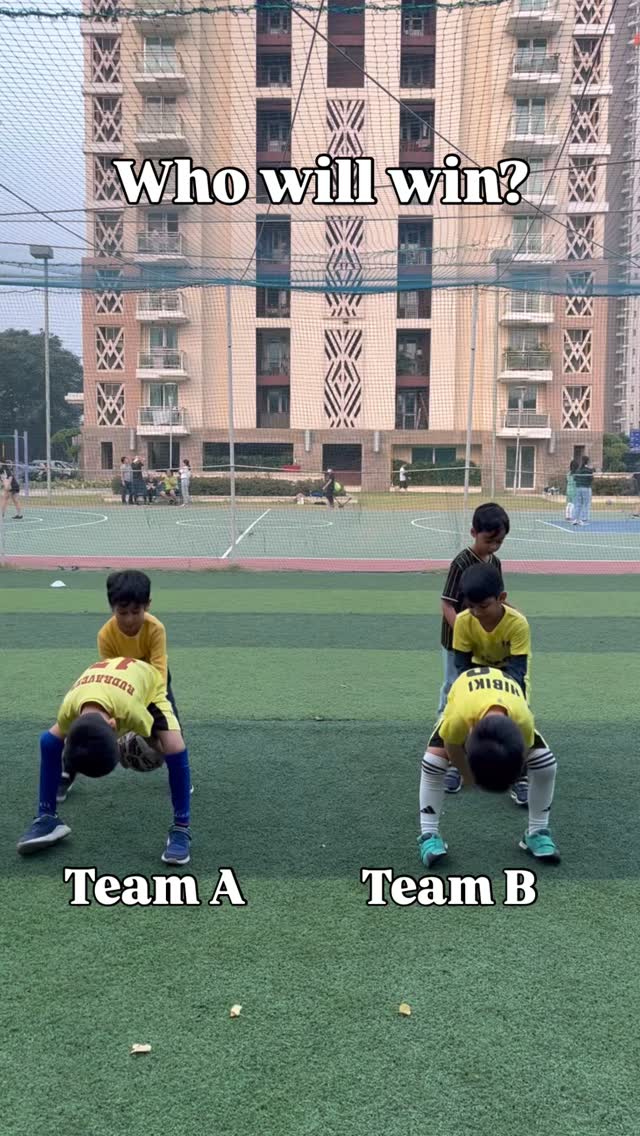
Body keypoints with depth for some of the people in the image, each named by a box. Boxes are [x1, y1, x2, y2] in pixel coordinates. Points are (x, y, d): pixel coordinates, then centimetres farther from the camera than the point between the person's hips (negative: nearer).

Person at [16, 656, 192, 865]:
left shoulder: (130, 711, -48)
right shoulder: (68, 710, -37)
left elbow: (150, 735, -24)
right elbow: (71, 740, -12)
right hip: (106, 685, 3)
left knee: (175, 749, -29)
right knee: (49, 741, -12)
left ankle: (181, 829, -15)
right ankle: (48, 818, -1)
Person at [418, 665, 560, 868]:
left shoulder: (523, 720, -44)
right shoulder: (459, 715, -47)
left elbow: (522, 754, -19)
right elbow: (452, 747, -21)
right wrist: (467, 775, -5)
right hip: (465, 703, -1)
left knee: (546, 766, -13)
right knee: (433, 762, -22)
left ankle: (536, 833, 6)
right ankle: (429, 835, -9)